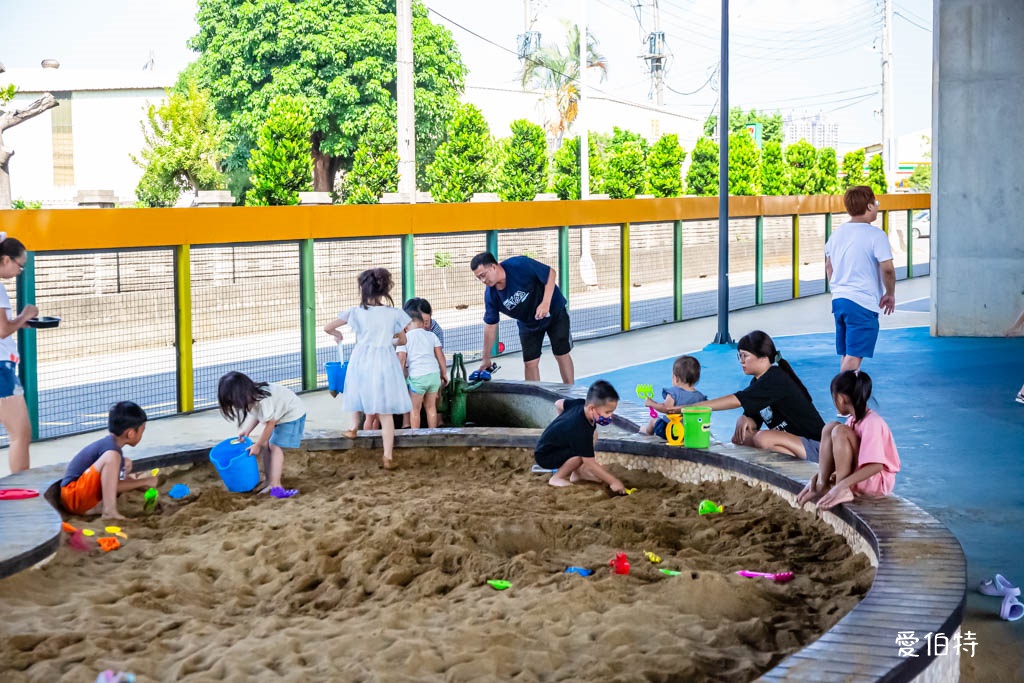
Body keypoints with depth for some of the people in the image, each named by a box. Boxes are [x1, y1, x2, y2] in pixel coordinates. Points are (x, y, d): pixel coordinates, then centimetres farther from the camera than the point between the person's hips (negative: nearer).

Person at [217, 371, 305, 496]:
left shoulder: (263, 400, -36)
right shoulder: (252, 395, -11)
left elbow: (270, 424, -26)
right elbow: (257, 414, 4)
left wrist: (257, 445, -16)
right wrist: (247, 431, -9)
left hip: (292, 414, -9)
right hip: (278, 416, 9)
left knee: (275, 447, -16)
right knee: (266, 445, 4)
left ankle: (275, 486, -21)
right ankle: (269, 481, 10)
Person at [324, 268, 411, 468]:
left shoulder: (356, 312, -3)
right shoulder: (394, 313, -2)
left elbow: (327, 328, 2)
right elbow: (403, 340, 9)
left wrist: (337, 334, 25)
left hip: (362, 360, 0)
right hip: (385, 360, 0)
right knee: (385, 413, 1)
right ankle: (388, 457, -2)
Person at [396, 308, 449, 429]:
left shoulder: (405, 338, 0)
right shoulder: (431, 336, 10)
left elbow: (401, 360, -6)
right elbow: (440, 356, 9)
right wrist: (444, 374, 17)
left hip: (417, 377, -4)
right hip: (434, 374, 4)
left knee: (415, 409, 8)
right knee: (431, 407, 16)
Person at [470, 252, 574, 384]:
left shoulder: (520, 265, -32)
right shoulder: (490, 295, -17)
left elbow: (551, 273, -24)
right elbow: (490, 325, -8)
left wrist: (546, 303, -34)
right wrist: (486, 358, -5)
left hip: (554, 312, -3)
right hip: (528, 324, 4)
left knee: (562, 355, 2)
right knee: (530, 363, -3)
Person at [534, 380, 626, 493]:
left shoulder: (581, 403, -11)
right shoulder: (580, 431, -35)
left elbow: (559, 404, 10)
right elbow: (590, 464, -29)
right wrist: (613, 482, -27)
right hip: (544, 456, -9)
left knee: (592, 433, 2)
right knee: (582, 454, -30)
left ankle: (578, 471, 8)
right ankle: (557, 478, -8)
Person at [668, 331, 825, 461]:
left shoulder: (775, 379, -20)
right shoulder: (758, 381, 10)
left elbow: (735, 400, -27)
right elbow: (753, 421, 10)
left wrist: (688, 407, -29)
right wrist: (744, 420, -17)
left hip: (815, 446, -9)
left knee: (763, 438, -32)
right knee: (739, 437, -2)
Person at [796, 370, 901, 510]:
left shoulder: (872, 423, -22)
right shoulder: (853, 420, 5)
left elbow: (876, 466, -30)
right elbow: (842, 457, 12)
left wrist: (841, 486, -34)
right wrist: (816, 477, 0)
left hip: (877, 481, -9)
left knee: (840, 431, -24)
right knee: (830, 428, -3)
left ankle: (843, 492, -22)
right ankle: (821, 486, -9)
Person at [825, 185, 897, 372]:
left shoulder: (838, 232, 11)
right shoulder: (876, 235, -10)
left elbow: (828, 266, 18)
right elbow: (887, 269, -15)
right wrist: (890, 294, 0)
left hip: (838, 299, 7)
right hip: (863, 304, -7)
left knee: (846, 355, 15)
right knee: (854, 356, -7)